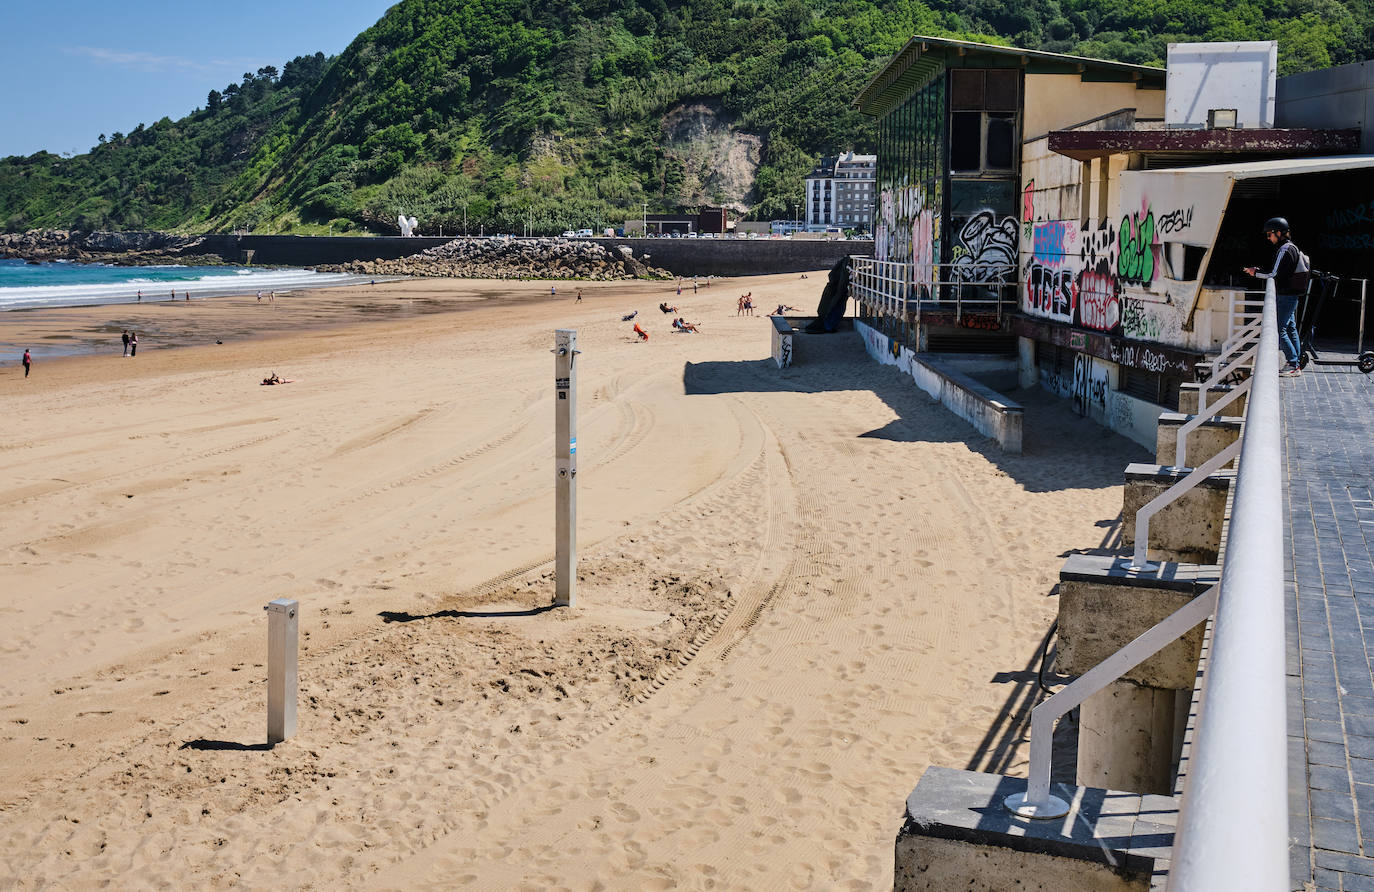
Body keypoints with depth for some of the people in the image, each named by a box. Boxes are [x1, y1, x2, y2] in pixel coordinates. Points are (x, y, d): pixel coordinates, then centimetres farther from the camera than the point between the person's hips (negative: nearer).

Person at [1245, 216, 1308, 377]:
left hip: (1286, 296, -10)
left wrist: (1255, 273, -9)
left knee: (1280, 330, -9)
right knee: (1290, 328, 13)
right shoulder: (1292, 247, 16)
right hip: (1292, 295, 10)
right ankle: (1297, 364, 16)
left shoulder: (1285, 250, -16)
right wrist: (1260, 270, 13)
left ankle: (1293, 365, -9)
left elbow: (1274, 275, -20)